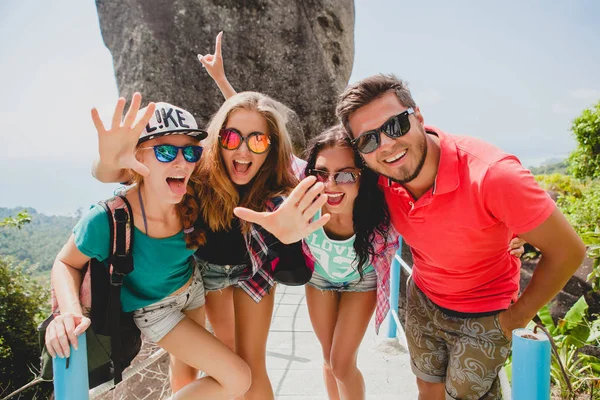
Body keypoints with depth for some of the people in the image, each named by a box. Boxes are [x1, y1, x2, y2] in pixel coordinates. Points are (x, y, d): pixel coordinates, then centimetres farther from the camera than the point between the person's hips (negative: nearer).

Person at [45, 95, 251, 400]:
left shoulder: (189, 199, -24)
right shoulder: (107, 219, -35)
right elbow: (65, 263, -15)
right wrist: (70, 311, -32)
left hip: (192, 288, 5)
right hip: (155, 309, -4)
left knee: (187, 368, 26)